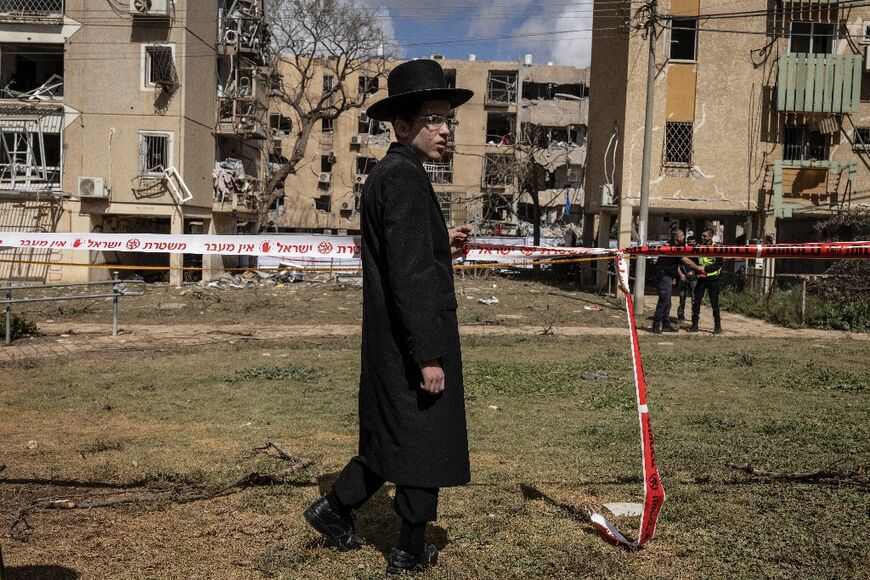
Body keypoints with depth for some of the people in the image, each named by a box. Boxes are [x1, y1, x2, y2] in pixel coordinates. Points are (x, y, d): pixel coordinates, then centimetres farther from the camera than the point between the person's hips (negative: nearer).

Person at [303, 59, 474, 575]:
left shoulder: (385, 175, 13)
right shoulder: (406, 179, -18)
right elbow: (409, 276, -24)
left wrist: (442, 248, 10)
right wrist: (429, 356, -23)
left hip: (389, 341, 9)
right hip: (413, 342, -9)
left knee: (395, 433, 22)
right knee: (424, 441, 6)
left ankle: (337, 509, 32)